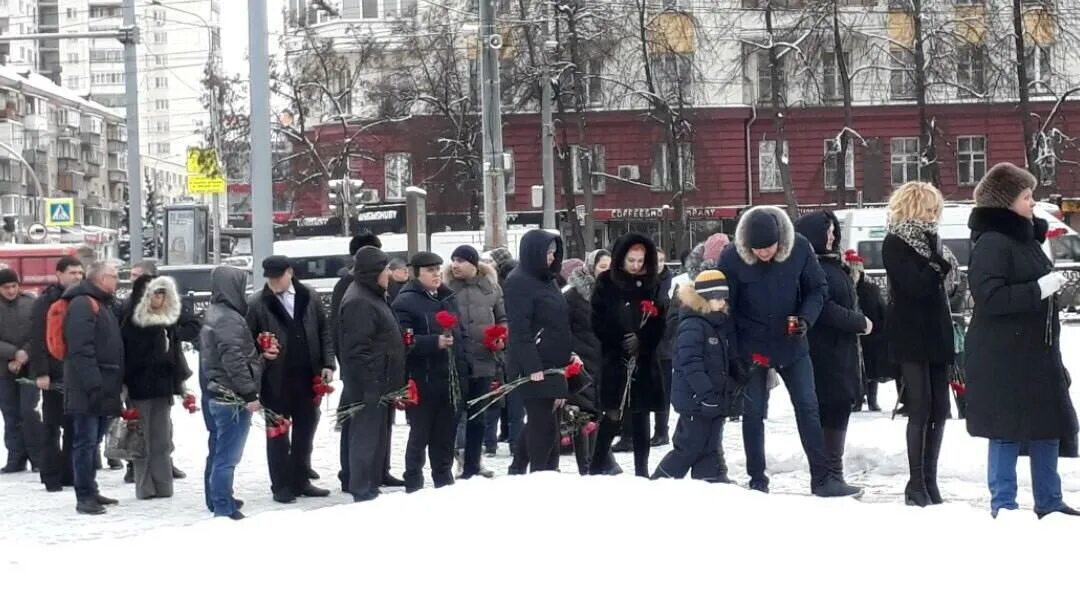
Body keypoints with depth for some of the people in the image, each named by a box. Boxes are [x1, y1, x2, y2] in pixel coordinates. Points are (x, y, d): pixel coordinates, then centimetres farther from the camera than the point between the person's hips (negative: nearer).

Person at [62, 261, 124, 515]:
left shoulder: (104, 304, 19)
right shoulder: (82, 304, -13)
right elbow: (81, 349, -22)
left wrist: (116, 384, 19)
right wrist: (93, 384, -25)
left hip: (103, 386, 10)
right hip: (87, 388, -10)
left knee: (93, 441, 15)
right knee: (85, 442, -7)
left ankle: (90, 491, 22)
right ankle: (85, 497, -5)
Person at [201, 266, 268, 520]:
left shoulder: (214, 315, 14)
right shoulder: (229, 318, -17)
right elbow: (233, 361, -22)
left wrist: (260, 356, 12)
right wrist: (249, 394, -20)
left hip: (219, 395, 10)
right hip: (233, 397, -10)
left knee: (222, 454, 16)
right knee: (227, 456, -6)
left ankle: (221, 502, 24)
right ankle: (224, 509, -3)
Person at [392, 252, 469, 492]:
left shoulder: (448, 298, 15)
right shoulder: (406, 302, -8)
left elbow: (461, 335, 20)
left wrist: (463, 372, 12)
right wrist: (434, 342, -27)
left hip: (451, 381, 6)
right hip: (422, 382, -6)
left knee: (446, 434, 12)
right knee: (420, 434, -1)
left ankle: (444, 480, 22)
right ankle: (413, 483, 7)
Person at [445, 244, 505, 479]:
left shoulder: (491, 287, 5)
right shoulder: (447, 288, -4)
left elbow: (503, 319, 14)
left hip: (484, 361, 4)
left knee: (479, 416, 13)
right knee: (455, 414, -4)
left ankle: (472, 464, 23)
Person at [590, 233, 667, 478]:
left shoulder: (653, 284, 7)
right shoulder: (607, 283, -2)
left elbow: (660, 322, 4)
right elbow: (598, 322, -5)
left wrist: (642, 341, -11)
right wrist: (620, 342, -14)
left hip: (645, 361, 3)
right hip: (614, 360, -3)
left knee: (641, 416, 7)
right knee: (613, 416, -7)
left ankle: (641, 470, 13)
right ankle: (596, 469, 1)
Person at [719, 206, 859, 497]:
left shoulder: (799, 248, -13)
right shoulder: (732, 258, -17)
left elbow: (817, 288, 0)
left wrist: (806, 318, -18)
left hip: (792, 345, 1)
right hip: (751, 348, -1)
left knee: (808, 407, 0)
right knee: (753, 413, 4)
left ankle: (822, 478, 5)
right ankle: (757, 481, 14)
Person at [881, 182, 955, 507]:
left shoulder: (928, 239, 17)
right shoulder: (895, 244, -5)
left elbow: (934, 285, 15)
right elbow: (916, 285, -18)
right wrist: (941, 266, -5)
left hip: (936, 335, 7)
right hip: (911, 337, -7)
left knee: (939, 410, 4)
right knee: (921, 410, -9)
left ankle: (929, 481, 10)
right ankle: (916, 484, -4)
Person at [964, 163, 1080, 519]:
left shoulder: (1026, 238, 15)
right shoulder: (992, 243, -14)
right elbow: (989, 296, -24)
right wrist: (1039, 290, -24)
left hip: (1035, 352, 9)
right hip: (1004, 356, -9)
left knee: (1049, 425, 12)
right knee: (1007, 430, -4)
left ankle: (1048, 502, 21)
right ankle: (1003, 504, 4)